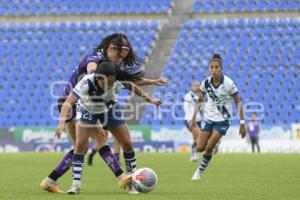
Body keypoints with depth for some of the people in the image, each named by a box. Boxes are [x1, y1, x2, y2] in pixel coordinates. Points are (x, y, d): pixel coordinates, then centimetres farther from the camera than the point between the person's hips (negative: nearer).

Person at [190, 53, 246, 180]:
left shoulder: (228, 83, -17)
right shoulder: (206, 83, -7)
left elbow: (238, 102, -10)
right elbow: (200, 101, 8)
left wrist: (242, 123, -13)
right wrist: (193, 118, 5)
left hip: (223, 120, -4)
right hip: (208, 117, 4)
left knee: (209, 148, -12)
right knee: (200, 148, 0)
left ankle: (199, 172, 11)